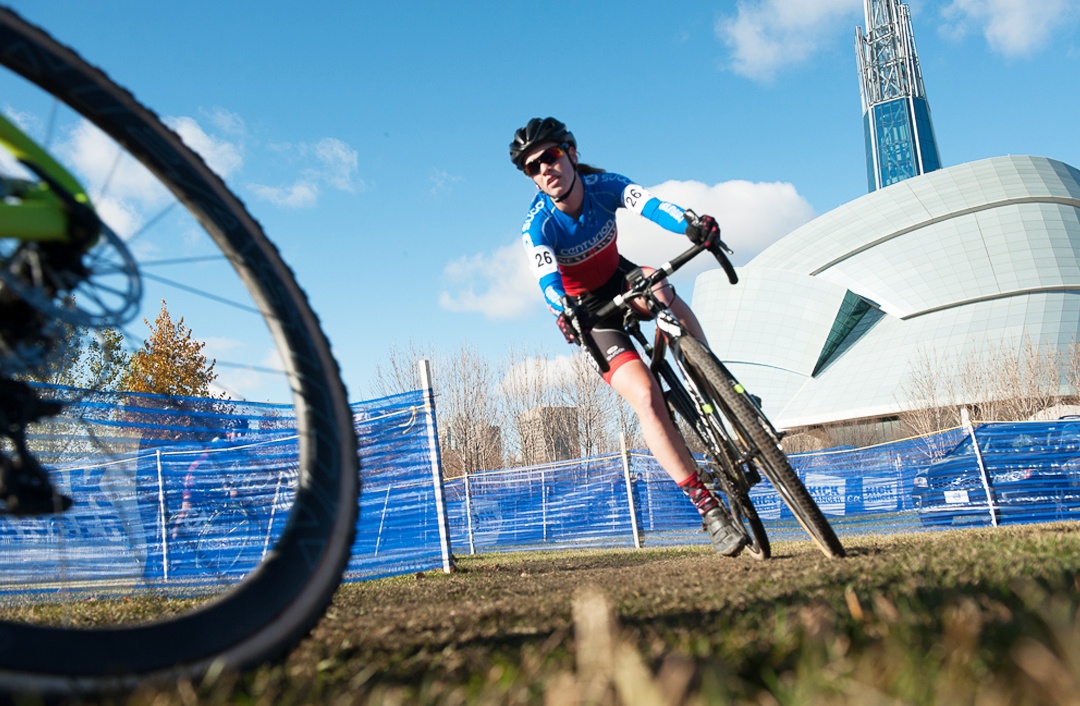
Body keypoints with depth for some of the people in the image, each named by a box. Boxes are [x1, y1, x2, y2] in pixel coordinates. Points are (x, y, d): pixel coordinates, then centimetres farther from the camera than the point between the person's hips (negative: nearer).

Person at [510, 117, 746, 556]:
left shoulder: (603, 185, -17)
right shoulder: (537, 226, -22)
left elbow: (649, 204, -37)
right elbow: (546, 277, -40)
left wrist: (692, 224, -58)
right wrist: (563, 313, -63)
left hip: (620, 279, 3)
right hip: (587, 310, -3)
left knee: (662, 290, -37)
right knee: (646, 398, -22)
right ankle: (708, 508, -20)